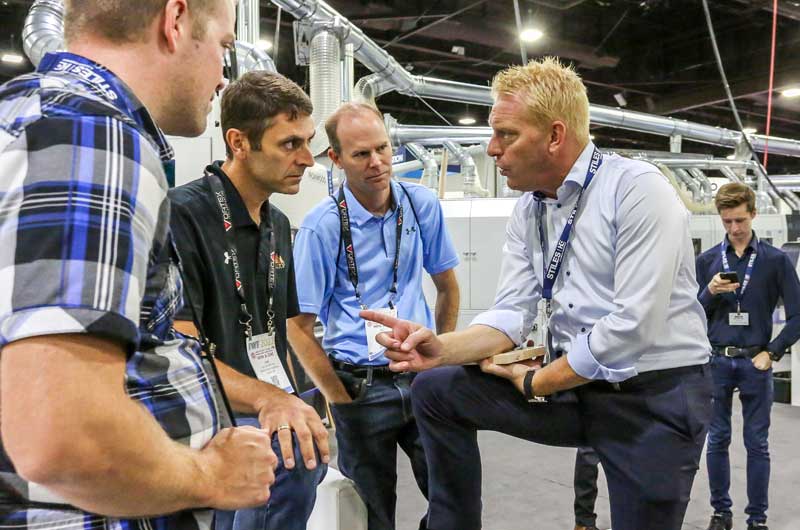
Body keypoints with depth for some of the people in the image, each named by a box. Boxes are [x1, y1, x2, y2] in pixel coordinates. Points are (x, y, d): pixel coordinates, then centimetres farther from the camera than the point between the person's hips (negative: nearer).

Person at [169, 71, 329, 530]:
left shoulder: (278, 224, 12)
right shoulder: (182, 216, -13)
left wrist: (292, 407, 11)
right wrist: (268, 400, -34)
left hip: (272, 412, 8)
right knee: (293, 455, -31)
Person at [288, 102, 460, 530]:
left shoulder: (422, 205, 0)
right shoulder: (321, 226, -11)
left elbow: (447, 286, 12)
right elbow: (299, 327, -8)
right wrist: (343, 401, -8)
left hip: (422, 375, 3)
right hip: (360, 386, -3)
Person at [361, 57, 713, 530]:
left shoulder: (638, 189, -17)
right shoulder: (528, 211, 6)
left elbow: (634, 326, -23)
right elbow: (511, 315, 1)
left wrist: (536, 382, -12)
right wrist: (442, 348, -18)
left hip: (655, 395, -6)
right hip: (574, 384, 6)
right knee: (435, 389, 0)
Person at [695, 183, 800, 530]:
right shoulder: (707, 261, 4)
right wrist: (710, 292, -12)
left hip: (755, 362, -1)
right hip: (716, 362, 1)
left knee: (757, 444, 7)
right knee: (717, 440, 9)